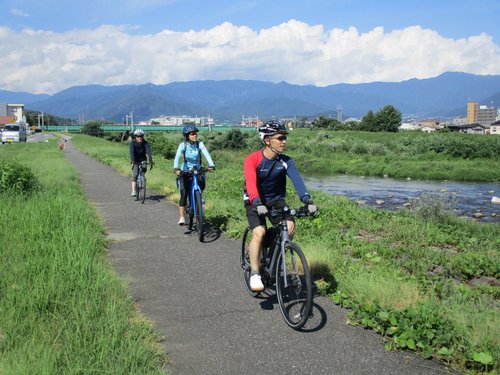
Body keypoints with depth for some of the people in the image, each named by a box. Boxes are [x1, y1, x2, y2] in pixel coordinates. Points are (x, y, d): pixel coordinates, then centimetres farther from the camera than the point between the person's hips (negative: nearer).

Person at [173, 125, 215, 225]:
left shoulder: (199, 144, -10)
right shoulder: (183, 145, -13)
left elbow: (206, 154, -24)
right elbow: (177, 157, -26)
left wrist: (211, 165, -42)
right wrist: (176, 168, -44)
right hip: (185, 171, -2)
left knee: (202, 184, -23)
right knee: (184, 193, -13)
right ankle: (181, 217, -8)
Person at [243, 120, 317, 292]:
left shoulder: (286, 161, -10)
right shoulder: (252, 160, -20)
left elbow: (297, 179, -24)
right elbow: (251, 183, -34)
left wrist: (307, 200, -40)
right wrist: (258, 204, -51)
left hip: (276, 199, 3)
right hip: (255, 202, -3)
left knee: (289, 227, -21)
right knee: (259, 233, -24)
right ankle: (254, 274, -10)